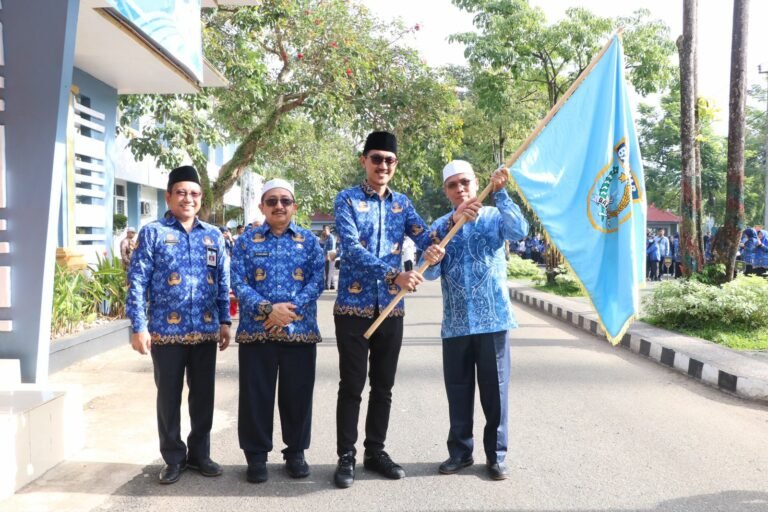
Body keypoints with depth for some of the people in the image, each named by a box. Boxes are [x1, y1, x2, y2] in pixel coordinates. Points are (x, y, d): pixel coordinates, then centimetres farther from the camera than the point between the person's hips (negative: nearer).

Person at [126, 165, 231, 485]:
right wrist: (138, 327, -11)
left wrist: (225, 321, 7)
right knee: (169, 396, 8)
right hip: (166, 331, -3)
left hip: (206, 331, 3)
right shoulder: (153, 233, -1)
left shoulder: (213, 235, 10)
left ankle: (199, 453, 27)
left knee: (203, 395, 11)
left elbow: (223, 282, 12)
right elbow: (137, 282, -5)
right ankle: (173, 458, 23)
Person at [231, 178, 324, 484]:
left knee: (298, 394, 8)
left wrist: (291, 309, -16)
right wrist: (268, 309, -18)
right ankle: (256, 455, 20)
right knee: (256, 395, 5)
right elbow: (238, 283, -4)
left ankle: (296, 452, 24)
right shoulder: (247, 241, 6)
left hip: (300, 330, 1)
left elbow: (317, 281, -1)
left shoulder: (309, 241, 8)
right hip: (256, 331, 0)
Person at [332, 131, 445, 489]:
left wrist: (433, 247, -27)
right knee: (351, 386, 3)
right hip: (353, 307, -4)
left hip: (391, 309, 5)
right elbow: (352, 250, -19)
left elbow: (424, 236, -3)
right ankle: (346, 457, 15)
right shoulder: (347, 200, -5)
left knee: (383, 386, 12)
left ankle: (375, 452, 26)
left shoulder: (402, 204, 11)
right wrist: (395, 275, -30)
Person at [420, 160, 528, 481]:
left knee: (494, 389, 5)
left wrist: (500, 193, -24)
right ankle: (460, 451, 25)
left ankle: (496, 454, 18)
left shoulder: (495, 217, 3)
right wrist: (452, 224, -19)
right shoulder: (440, 226, 7)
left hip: (493, 319, -2)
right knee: (458, 391, 10)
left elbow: (520, 231, -19)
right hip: (455, 323, 2)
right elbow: (429, 272, -6)